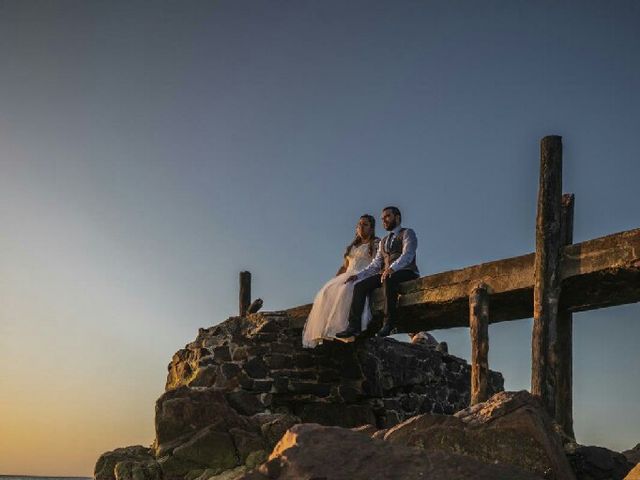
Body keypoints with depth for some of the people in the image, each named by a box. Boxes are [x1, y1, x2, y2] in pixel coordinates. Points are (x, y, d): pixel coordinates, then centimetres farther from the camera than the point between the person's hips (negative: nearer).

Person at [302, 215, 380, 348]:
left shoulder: (376, 243, 12)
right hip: (347, 277, 6)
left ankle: (341, 329, -51)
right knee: (327, 293, -26)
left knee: (345, 291, -39)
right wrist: (334, 281, 10)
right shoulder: (352, 246, 30)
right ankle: (323, 332, -39)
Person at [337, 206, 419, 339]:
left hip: (406, 273, -7)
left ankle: (388, 323, -40)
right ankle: (354, 326, -25)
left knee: (388, 279, -39)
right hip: (386, 274, 7)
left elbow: (407, 255, -14)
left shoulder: (407, 233, 5)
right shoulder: (383, 241, 27)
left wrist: (392, 268, -33)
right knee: (360, 285, -15)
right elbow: (375, 264, 18)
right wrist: (358, 275, 1)